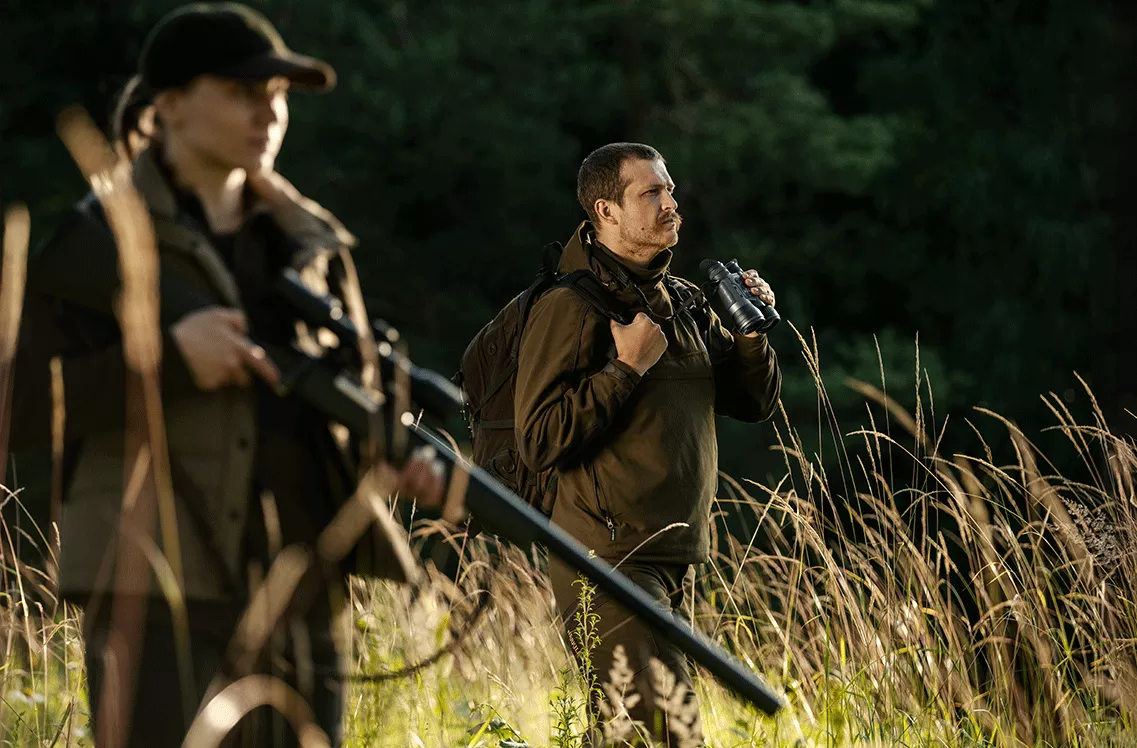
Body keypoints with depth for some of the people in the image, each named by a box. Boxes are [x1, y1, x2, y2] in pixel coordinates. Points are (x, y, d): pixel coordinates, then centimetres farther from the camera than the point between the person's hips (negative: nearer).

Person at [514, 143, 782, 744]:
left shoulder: (685, 301, 14)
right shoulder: (570, 308, -10)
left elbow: (755, 403, 17)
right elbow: (539, 442, -17)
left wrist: (750, 330, 0)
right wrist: (626, 367, -18)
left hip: (676, 561, 8)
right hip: (610, 560, -8)